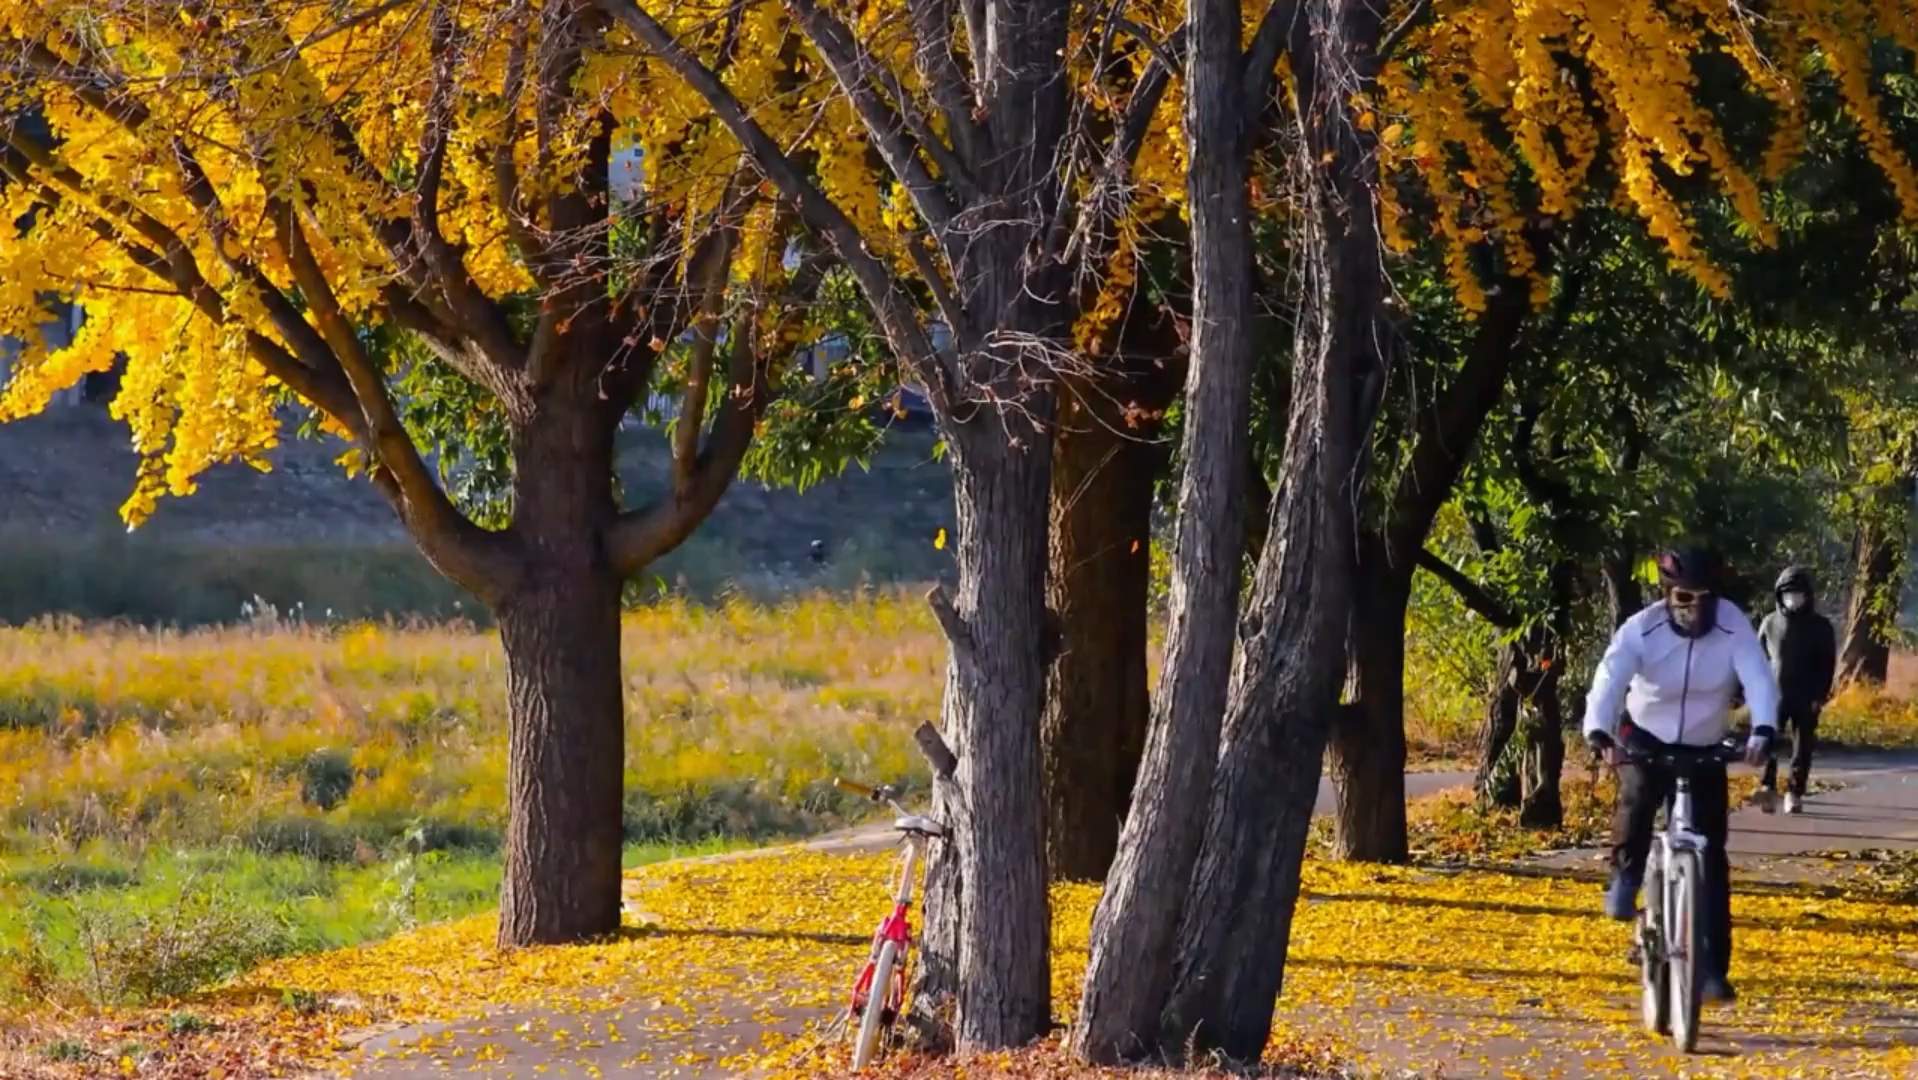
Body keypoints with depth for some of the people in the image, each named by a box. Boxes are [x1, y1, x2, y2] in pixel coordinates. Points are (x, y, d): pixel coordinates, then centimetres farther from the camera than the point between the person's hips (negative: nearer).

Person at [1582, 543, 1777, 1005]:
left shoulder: (1734, 627, -19)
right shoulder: (1641, 629, -21)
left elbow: (1758, 678, -31)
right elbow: (1609, 679, -33)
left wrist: (1763, 729, -51)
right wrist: (1598, 731, -52)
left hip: (1705, 750, 1)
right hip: (1647, 739, -1)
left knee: (1710, 859, -4)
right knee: (1638, 796, -33)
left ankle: (1712, 967, 2)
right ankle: (1626, 875, -1)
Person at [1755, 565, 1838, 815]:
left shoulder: (1820, 627, -1)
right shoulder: (1770, 623, 5)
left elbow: (1828, 664, -1)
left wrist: (1820, 696, -10)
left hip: (1807, 699, -1)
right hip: (1774, 695, 1)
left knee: (1802, 747, 2)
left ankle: (1794, 793, 10)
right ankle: (1768, 787, -18)